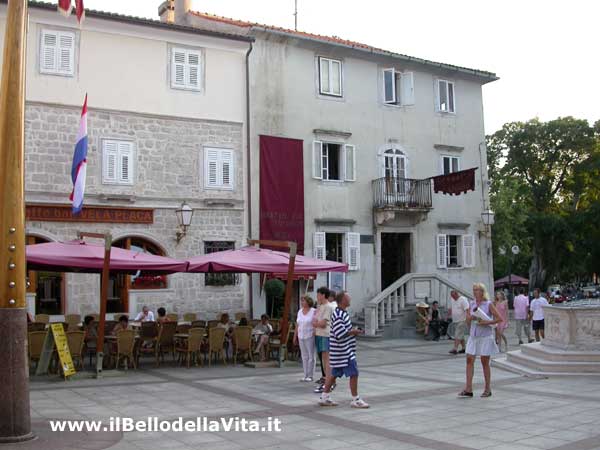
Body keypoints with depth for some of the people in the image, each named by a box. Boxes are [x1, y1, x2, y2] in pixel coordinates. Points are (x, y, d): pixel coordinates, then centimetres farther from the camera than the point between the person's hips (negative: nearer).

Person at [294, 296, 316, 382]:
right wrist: (295, 336, 13)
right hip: (301, 337, 6)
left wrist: (315, 334, -18)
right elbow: (297, 325, 14)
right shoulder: (300, 311, 12)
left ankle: (310, 376, 6)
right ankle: (305, 375, 15)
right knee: (304, 356, 9)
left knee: (311, 356, 0)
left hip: (310, 337, -6)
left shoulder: (313, 311, -6)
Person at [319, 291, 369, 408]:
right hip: (343, 351, -10)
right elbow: (340, 334, -25)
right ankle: (356, 400, 4)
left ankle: (324, 397, 21)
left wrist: (353, 331, 8)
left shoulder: (342, 313, 13)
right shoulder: (338, 315, -19)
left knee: (334, 373, 14)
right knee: (354, 374, -4)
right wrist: (354, 332, -13)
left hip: (343, 350, 10)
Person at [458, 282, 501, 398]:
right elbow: (468, 322, 14)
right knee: (469, 360, -3)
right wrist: (470, 318, -8)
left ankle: (488, 389, 15)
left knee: (485, 362, 2)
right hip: (473, 336, 5)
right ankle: (468, 389, -2)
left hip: (485, 336, -5)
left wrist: (486, 322, -16)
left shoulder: (489, 304, -5)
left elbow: (499, 319, -7)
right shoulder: (471, 304, 9)